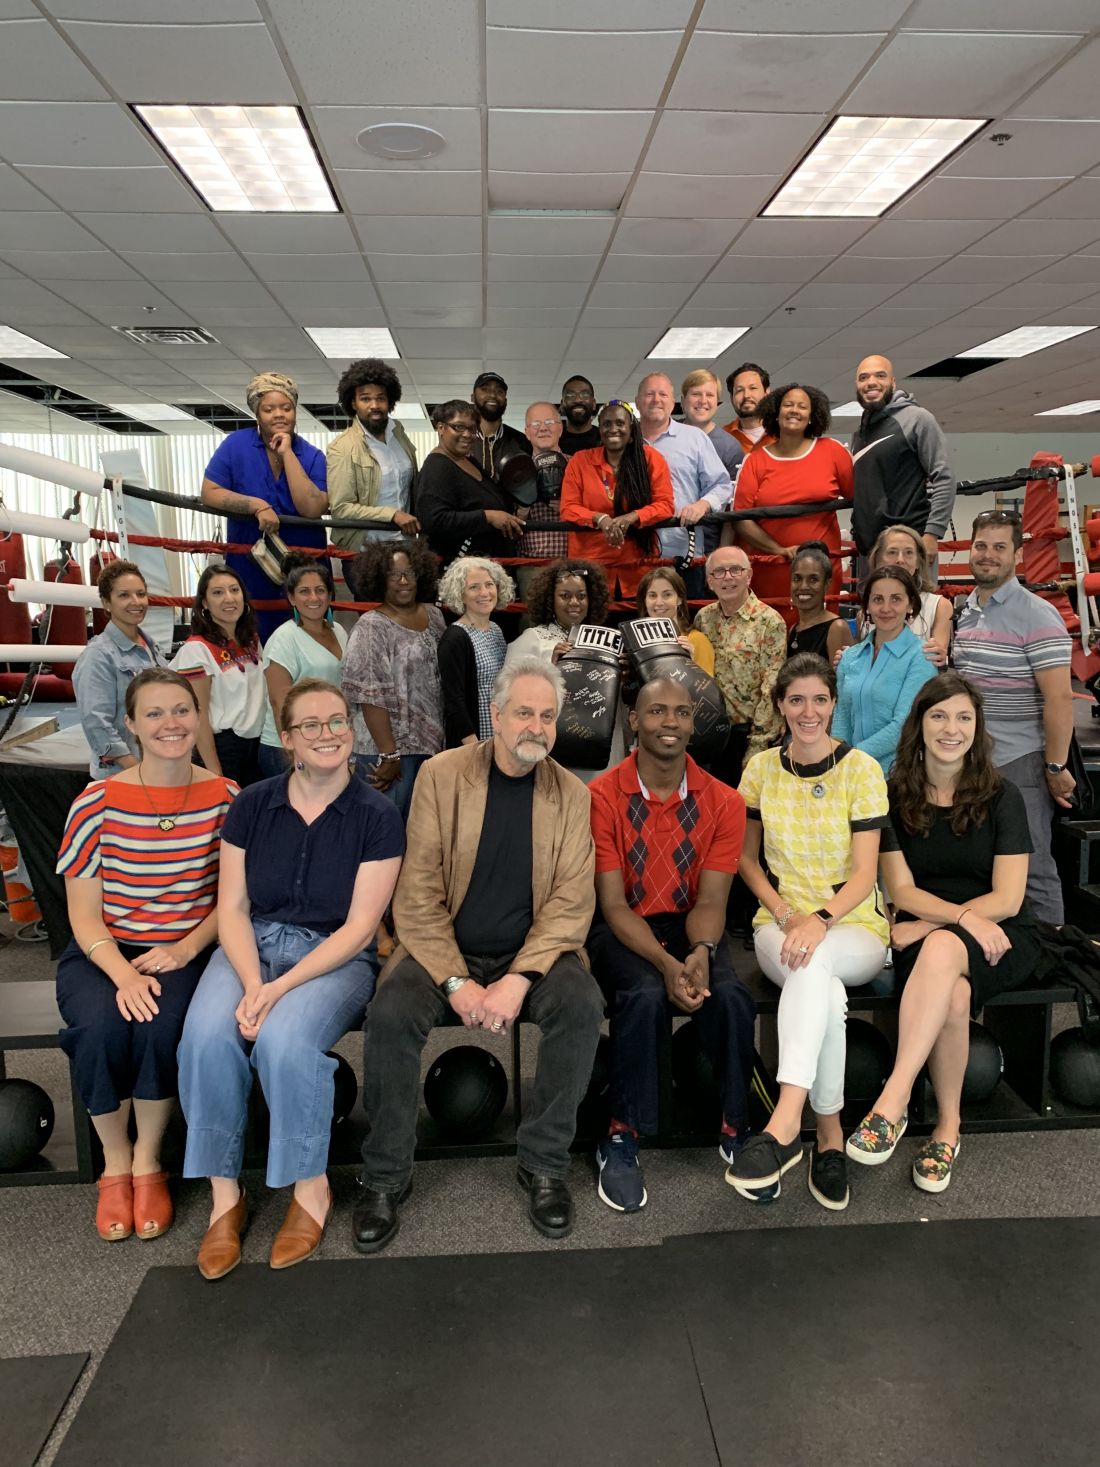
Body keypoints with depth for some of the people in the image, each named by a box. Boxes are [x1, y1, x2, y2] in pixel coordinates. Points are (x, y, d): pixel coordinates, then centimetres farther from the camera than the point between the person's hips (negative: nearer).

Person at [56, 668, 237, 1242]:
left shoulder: (224, 798, -4)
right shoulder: (97, 803, -7)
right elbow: (84, 914, -4)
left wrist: (186, 948, -14)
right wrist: (124, 975, -20)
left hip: (185, 953, 0)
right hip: (104, 954, 0)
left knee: (162, 1024, -30)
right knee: (100, 1027, -30)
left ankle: (148, 1164, -2)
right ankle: (115, 1167, 0)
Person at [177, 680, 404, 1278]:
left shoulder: (376, 816, -6)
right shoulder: (253, 805, 4)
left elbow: (358, 927, -9)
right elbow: (232, 907, 1)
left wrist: (280, 988, -19)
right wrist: (251, 983, -17)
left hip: (336, 955, -3)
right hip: (251, 945, 3)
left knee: (285, 1038, -31)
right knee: (206, 1035, -27)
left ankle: (311, 1188, -7)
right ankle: (224, 1193, -8)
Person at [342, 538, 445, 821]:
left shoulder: (434, 616, 9)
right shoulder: (371, 627, -9)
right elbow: (370, 696, -14)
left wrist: (443, 739, 9)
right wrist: (388, 754, -17)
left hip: (433, 743, 6)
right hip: (390, 748, -6)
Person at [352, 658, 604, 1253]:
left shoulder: (571, 795, 2)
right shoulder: (441, 775, -3)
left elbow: (571, 902, -5)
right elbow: (419, 892, -7)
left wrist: (519, 980, -19)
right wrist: (456, 982, -17)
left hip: (532, 952, 1)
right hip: (443, 950, -1)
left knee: (582, 1005, -27)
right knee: (390, 1014, -27)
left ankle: (543, 1165, -6)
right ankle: (386, 1176, -4)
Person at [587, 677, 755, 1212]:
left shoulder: (723, 802, -2)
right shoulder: (602, 796, -10)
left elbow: (710, 899, -5)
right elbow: (613, 903, -13)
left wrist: (701, 953, -27)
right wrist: (665, 963, -27)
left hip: (689, 924, 2)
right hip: (622, 929, -2)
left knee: (730, 996, -28)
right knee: (644, 995, -33)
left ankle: (734, 1128, -4)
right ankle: (622, 1138, -12)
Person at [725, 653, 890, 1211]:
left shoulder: (861, 769, -4)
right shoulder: (761, 768, 4)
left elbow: (864, 873, -9)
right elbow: (747, 858, 10)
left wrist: (820, 920, -28)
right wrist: (785, 915, -7)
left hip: (853, 928, -2)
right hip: (779, 921, 2)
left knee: (814, 961, -39)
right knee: (826, 994, -34)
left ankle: (785, 1122, -43)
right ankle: (830, 1137, -23)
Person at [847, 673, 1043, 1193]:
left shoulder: (1001, 796, -1)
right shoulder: (897, 796, 3)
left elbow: (1007, 899, -7)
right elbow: (902, 891, -1)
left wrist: (923, 929, -16)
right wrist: (964, 916, -20)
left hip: (1003, 937, -1)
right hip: (925, 938, 2)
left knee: (941, 949, -38)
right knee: (952, 995, -35)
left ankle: (894, 1101, -39)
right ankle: (948, 1125, -17)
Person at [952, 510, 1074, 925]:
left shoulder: (1036, 616, -11)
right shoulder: (965, 611, 11)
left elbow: (1059, 697, -15)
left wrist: (1056, 768, -16)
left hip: (1019, 764, -7)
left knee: (1030, 871, 0)